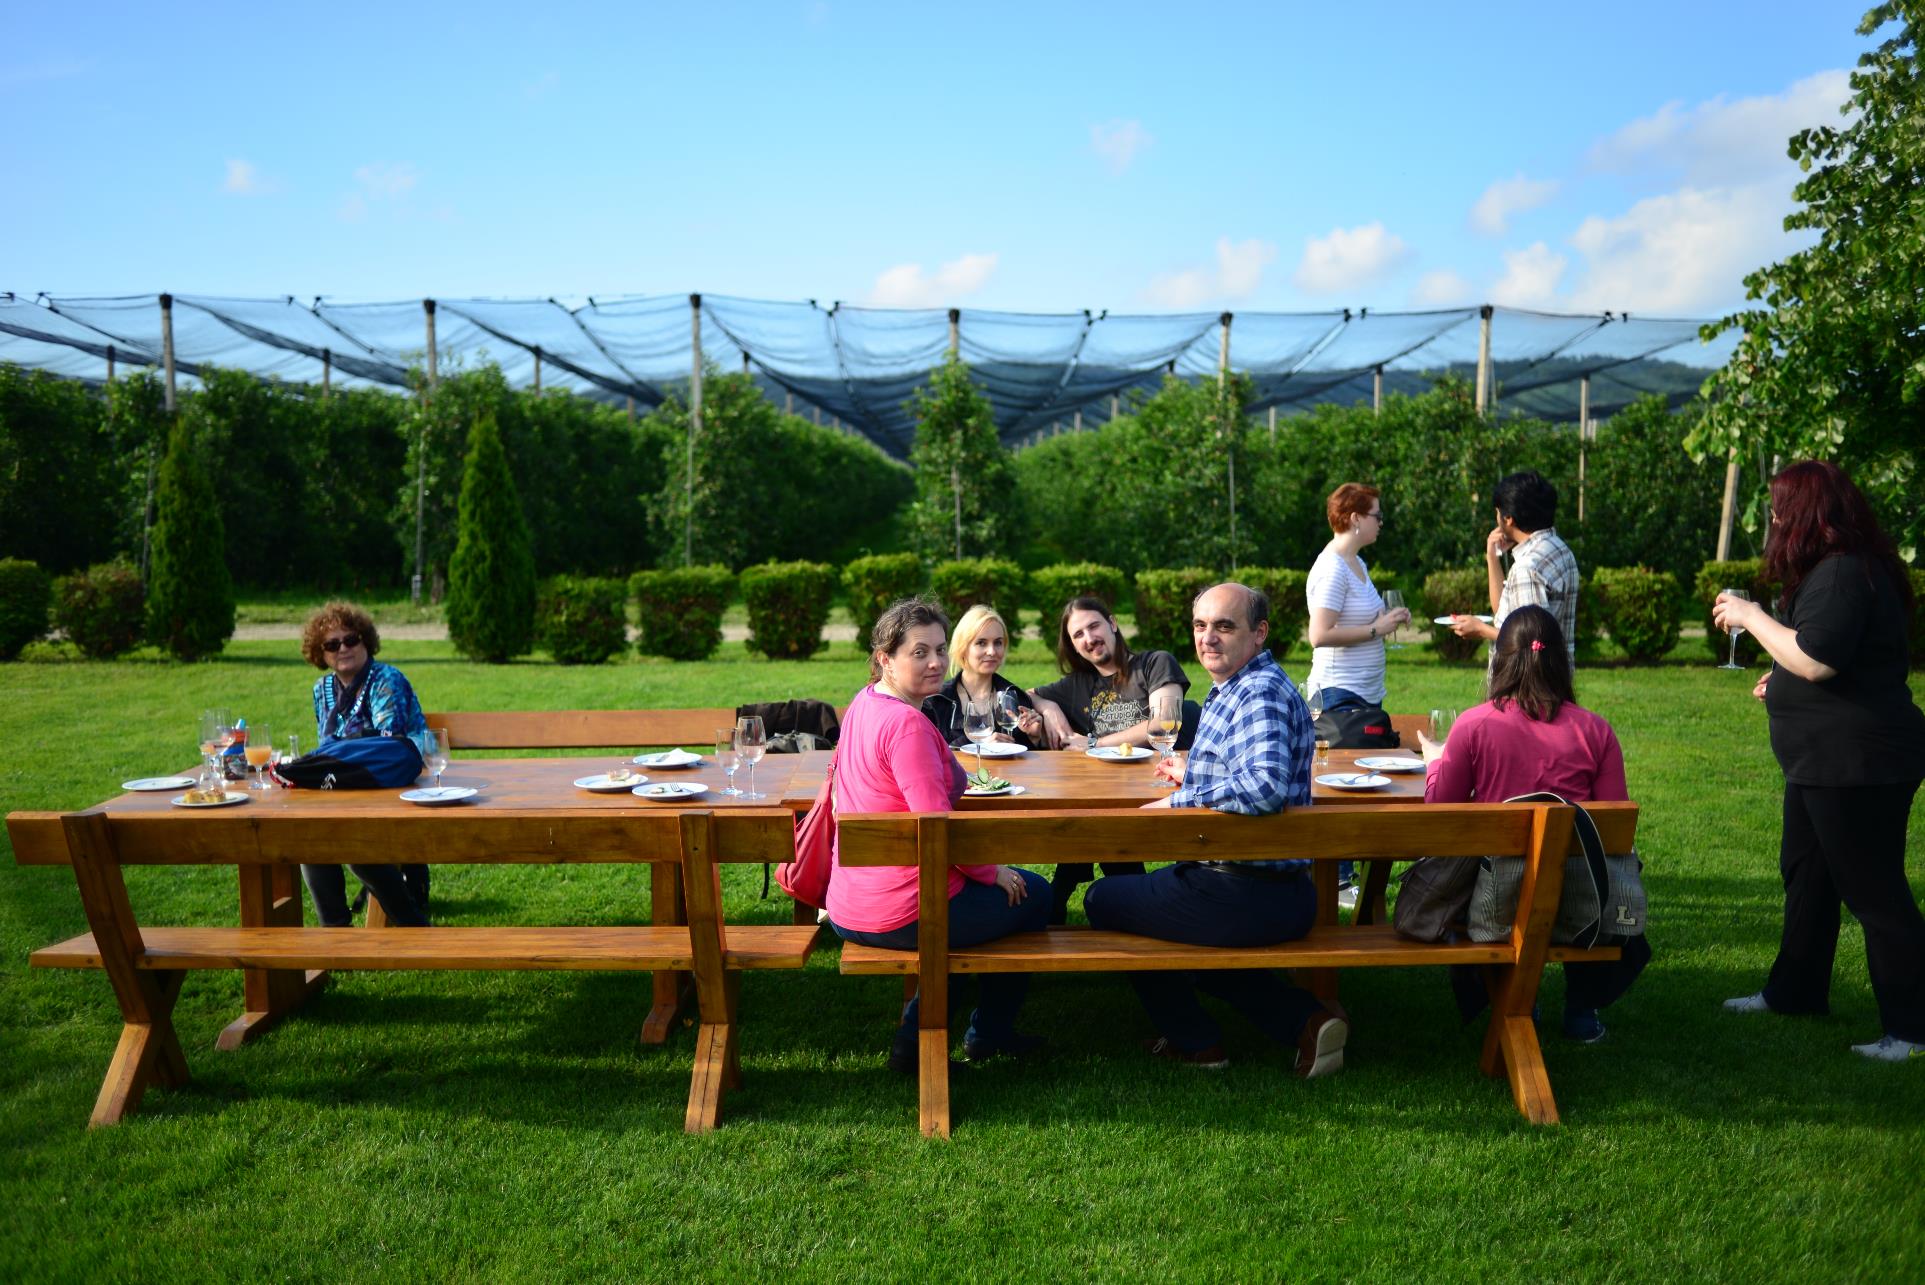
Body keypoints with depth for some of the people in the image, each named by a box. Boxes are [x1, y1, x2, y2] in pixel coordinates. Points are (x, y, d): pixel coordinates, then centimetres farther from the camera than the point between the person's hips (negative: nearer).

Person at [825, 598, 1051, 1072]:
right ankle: (989, 1032, 34)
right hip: (901, 915, -9)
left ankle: (917, 1034, 32)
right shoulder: (907, 724, -23)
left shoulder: (863, 704, 7)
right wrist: (992, 872, -10)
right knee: (1032, 895, 16)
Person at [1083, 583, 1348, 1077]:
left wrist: (1178, 802, -23)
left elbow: (1264, 787, -35)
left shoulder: (1260, 694, -20)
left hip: (1242, 897, -10)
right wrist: (1193, 776, 31)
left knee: (1103, 899, 10)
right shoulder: (1234, 689, 12)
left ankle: (1195, 1041, 20)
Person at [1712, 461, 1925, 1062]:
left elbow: (1815, 659, -29)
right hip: (1825, 761, 12)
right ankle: (1794, 991, 34)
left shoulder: (1842, 574, -21)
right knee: (1805, 875, 20)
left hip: (1857, 762, -12)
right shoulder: (1834, 569, 14)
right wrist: (1783, 680, 21)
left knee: (1872, 890, -4)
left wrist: (1752, 616, -18)